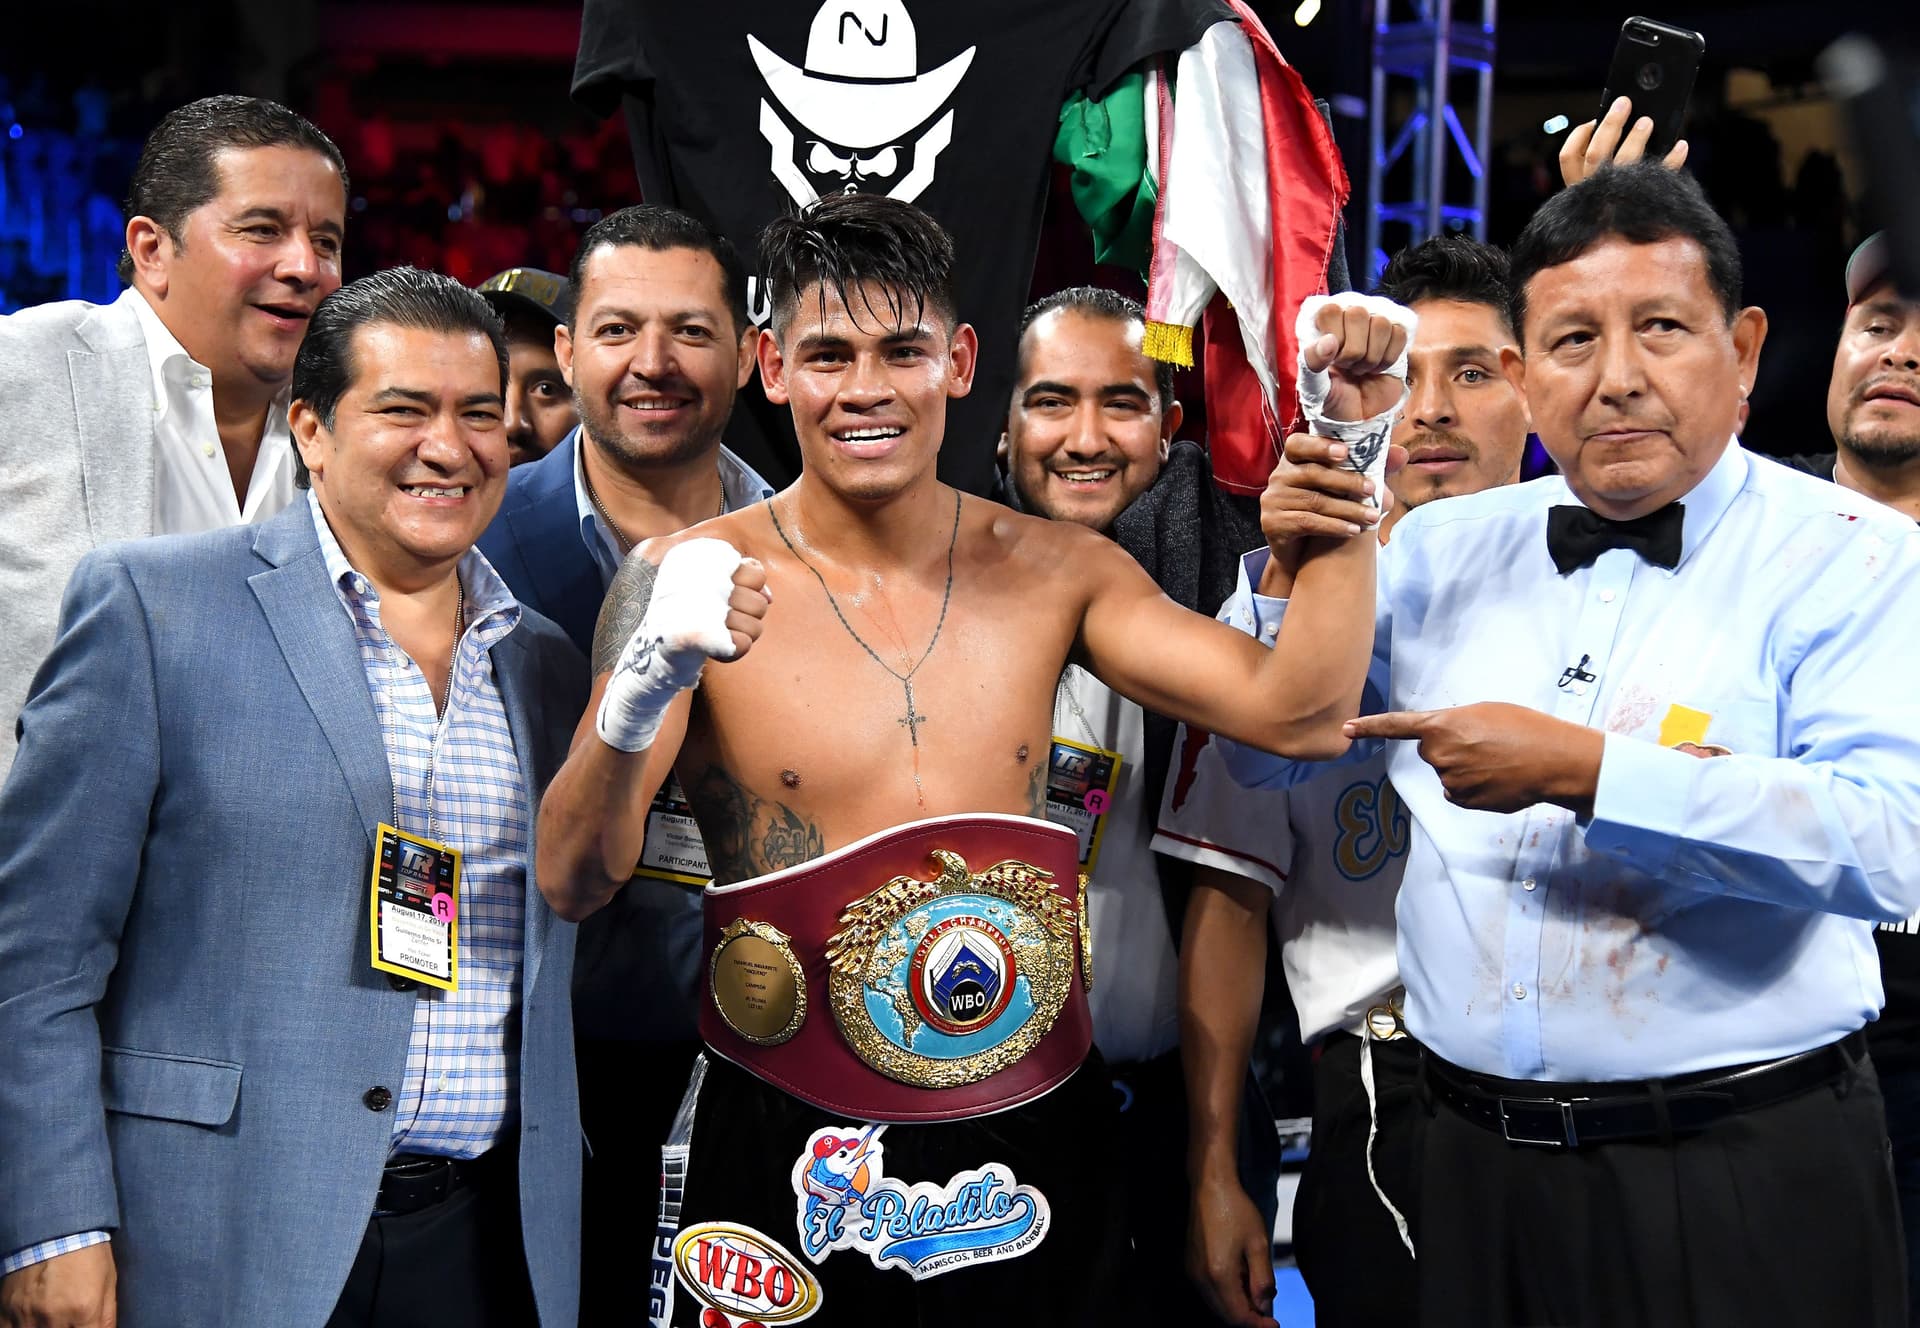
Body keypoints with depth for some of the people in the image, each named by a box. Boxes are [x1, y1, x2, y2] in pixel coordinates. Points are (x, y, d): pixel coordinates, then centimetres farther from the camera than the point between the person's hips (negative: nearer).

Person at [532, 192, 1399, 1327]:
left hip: (1036, 1146, 3)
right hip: (787, 1161, -3)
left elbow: (1289, 708, -7)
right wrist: (637, 696, -33)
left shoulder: (1055, 572, 3)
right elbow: (576, 883, -14)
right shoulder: (688, 582, -8)